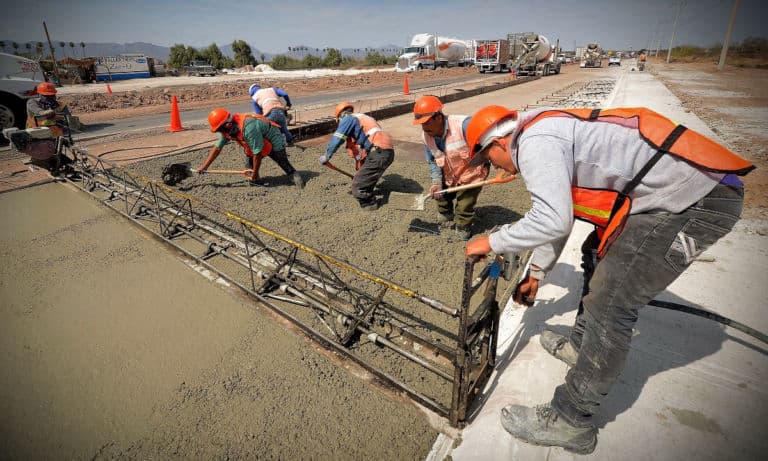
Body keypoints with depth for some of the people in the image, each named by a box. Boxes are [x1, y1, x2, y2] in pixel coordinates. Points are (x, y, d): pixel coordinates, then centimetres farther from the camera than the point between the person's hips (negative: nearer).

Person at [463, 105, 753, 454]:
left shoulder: (534, 141, -16)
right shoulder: (547, 135, 17)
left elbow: (552, 222, -26)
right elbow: (552, 214, 23)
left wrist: (491, 242, -10)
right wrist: (536, 272, 29)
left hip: (695, 199, -11)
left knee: (609, 307, -10)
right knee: (597, 255, 23)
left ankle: (570, 423, 4)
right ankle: (581, 346, 40)